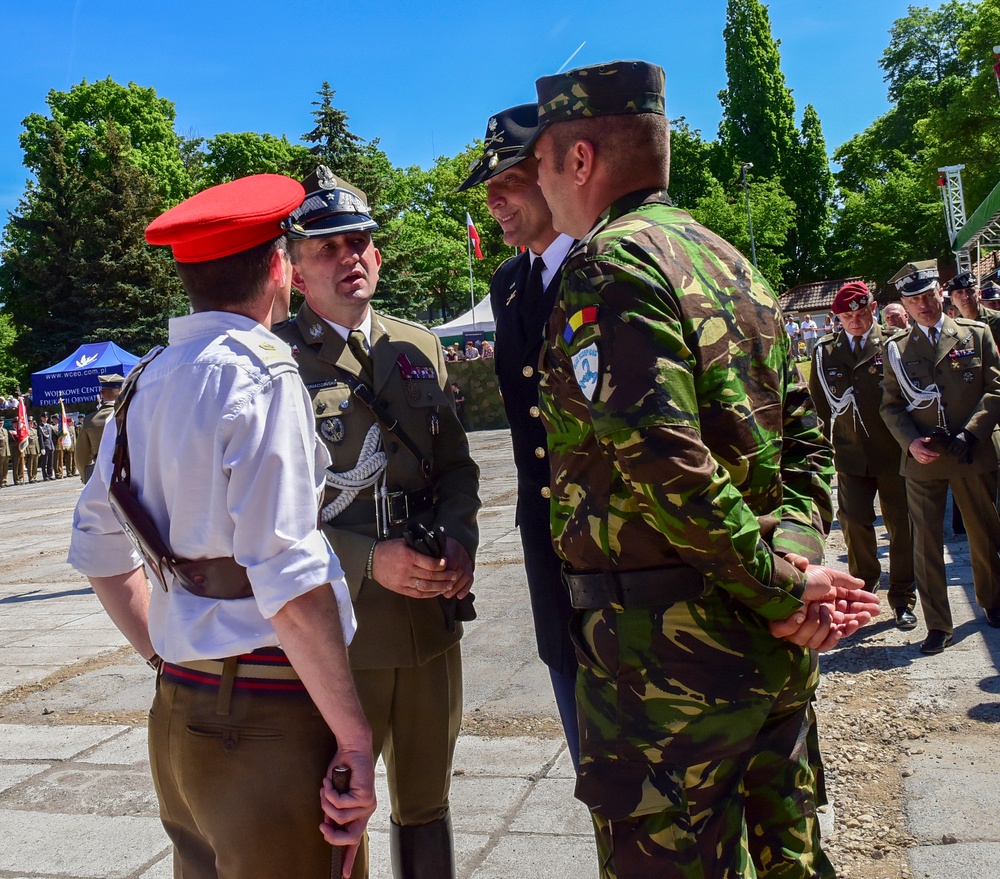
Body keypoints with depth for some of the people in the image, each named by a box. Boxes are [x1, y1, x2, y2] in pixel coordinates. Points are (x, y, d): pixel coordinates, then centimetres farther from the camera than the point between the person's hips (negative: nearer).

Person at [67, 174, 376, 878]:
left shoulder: (145, 380, 9)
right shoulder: (259, 374, -14)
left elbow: (98, 548, 17)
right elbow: (288, 579, -20)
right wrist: (355, 738, -14)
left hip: (176, 712, 8)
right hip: (269, 720, -8)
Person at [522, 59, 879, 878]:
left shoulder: (610, 265, -14)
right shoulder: (730, 261, 13)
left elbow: (663, 460, -26)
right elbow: (805, 436, 11)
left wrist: (779, 588, -16)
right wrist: (794, 556, 0)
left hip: (666, 656, -9)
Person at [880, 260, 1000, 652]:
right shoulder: (896, 348, 7)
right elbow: (891, 406, 6)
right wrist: (911, 442, -11)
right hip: (921, 458, 0)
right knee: (926, 542, 0)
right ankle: (938, 625, 10)